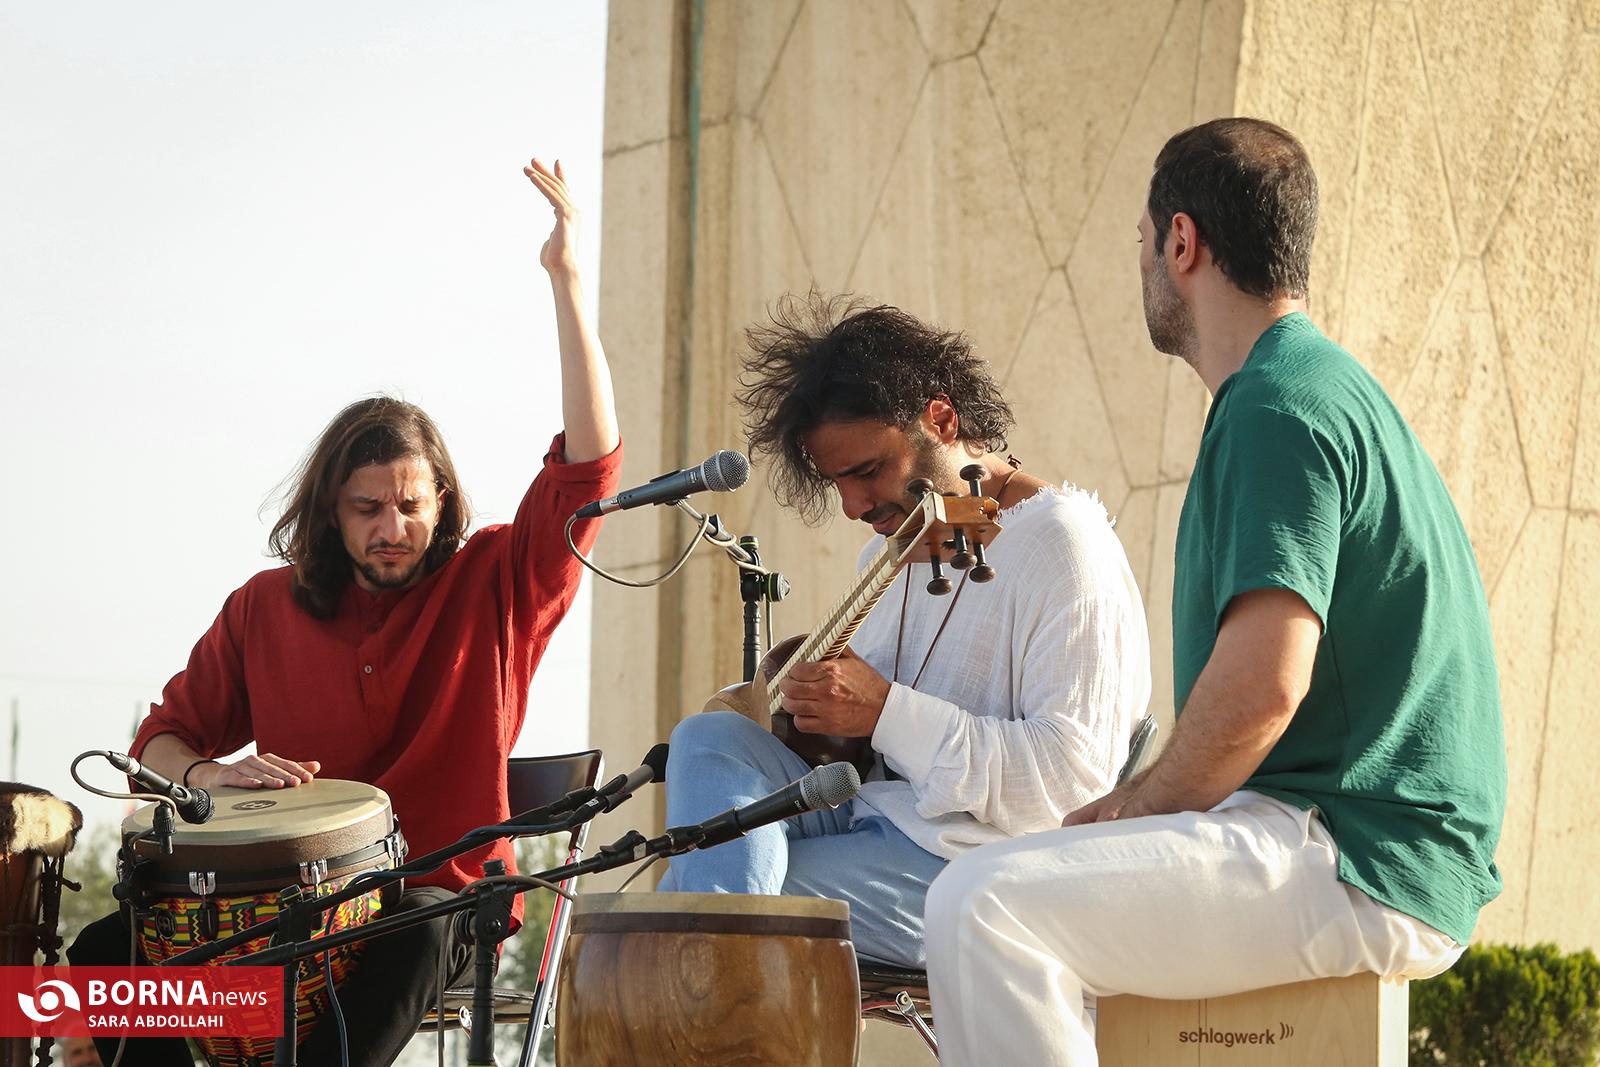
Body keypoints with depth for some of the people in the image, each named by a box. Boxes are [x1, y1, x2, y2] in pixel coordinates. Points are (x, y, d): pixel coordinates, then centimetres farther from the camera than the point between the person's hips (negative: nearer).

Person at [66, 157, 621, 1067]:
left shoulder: (495, 585, 2)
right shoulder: (265, 608, 9)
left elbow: (591, 464, -10)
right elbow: (162, 740, 14)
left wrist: (568, 281, -16)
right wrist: (213, 774, -12)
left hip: (444, 895, -3)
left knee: (411, 940, -39)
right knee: (108, 951, -20)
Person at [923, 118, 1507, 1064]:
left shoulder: (1276, 407, -15)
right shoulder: (1330, 387, 19)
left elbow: (1263, 682, -26)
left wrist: (1134, 812, -9)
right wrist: (1135, 809, 13)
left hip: (1357, 875, -11)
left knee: (983, 907, -22)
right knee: (1048, 894, 24)